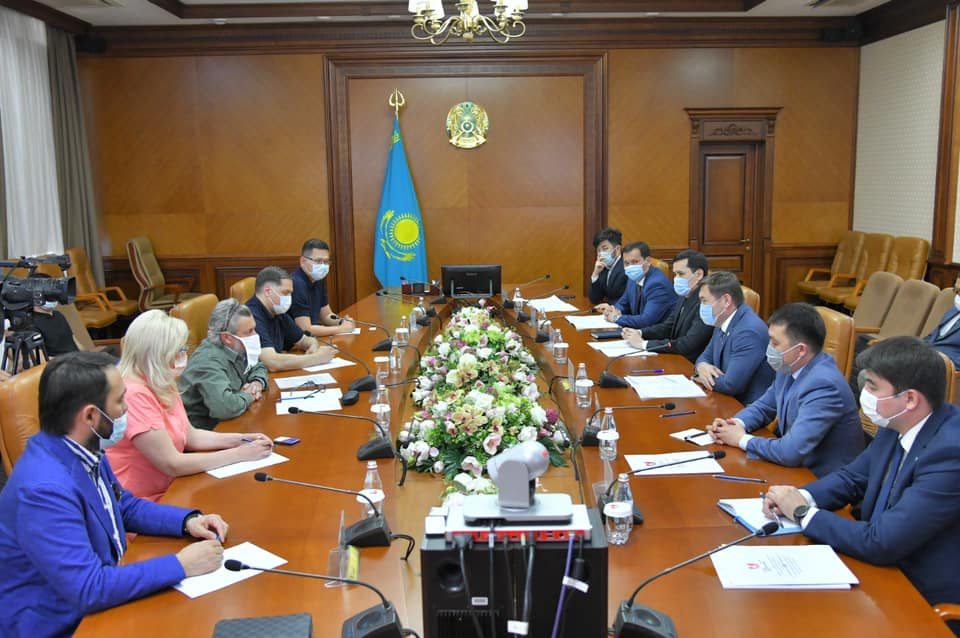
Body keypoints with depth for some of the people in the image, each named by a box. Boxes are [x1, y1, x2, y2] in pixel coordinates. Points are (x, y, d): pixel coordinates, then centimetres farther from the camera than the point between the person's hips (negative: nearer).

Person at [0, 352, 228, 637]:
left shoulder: (85, 450, -3)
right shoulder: (45, 489, -29)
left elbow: (126, 506, 13)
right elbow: (89, 590, -29)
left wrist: (188, 520, -2)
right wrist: (180, 565, -22)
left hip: (98, 602, 8)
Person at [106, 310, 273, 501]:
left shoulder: (163, 387, 5)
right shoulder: (135, 395, -22)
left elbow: (189, 435, 15)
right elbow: (172, 464, -22)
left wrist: (238, 440, 0)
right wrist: (239, 454, -17)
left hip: (166, 492, 8)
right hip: (137, 507, -8)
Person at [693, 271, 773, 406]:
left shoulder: (749, 332, -23)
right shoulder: (723, 323, 6)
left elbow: (731, 384, -26)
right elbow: (706, 356, 18)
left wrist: (703, 378, -8)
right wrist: (701, 366, -6)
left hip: (749, 409, -8)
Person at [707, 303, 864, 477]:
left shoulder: (823, 385, -27)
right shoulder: (790, 367, -3)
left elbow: (791, 452, -32)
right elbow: (765, 406, 14)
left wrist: (742, 439, -17)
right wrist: (737, 423, -6)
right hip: (798, 466, 7)